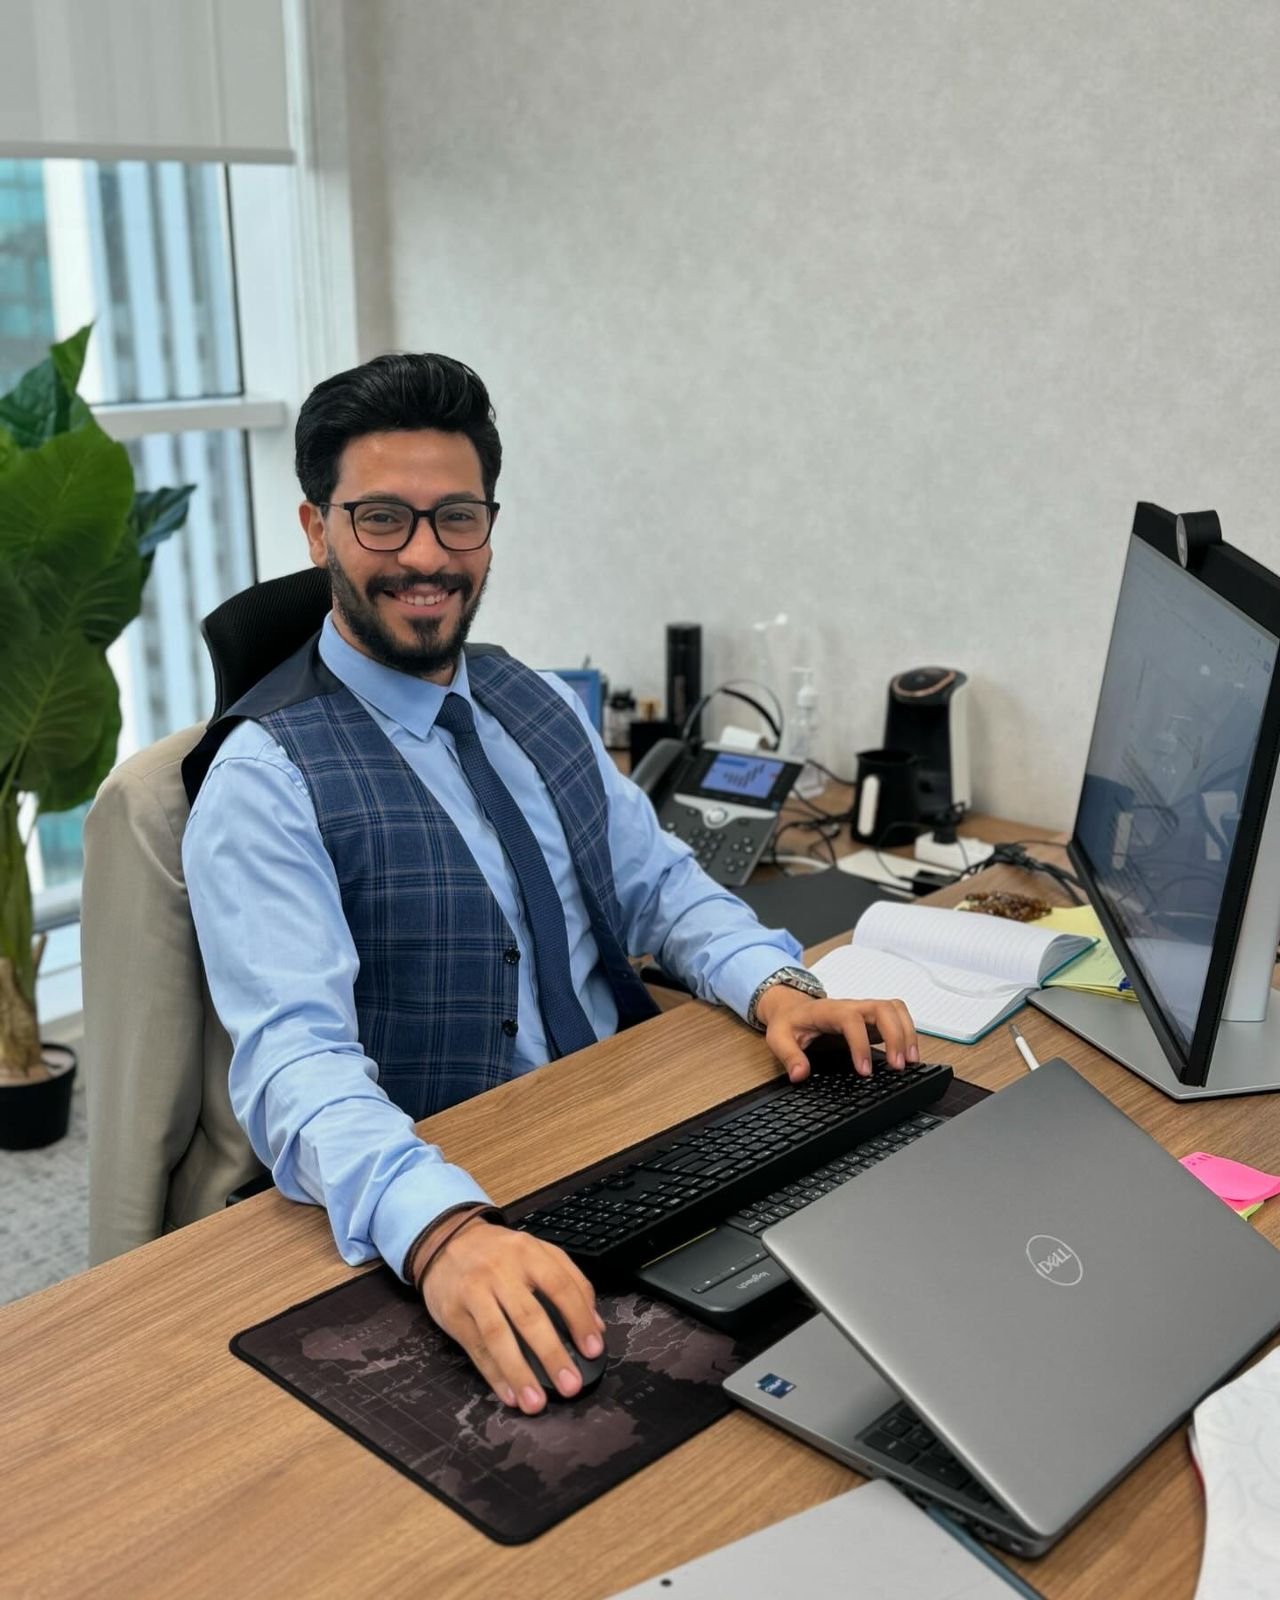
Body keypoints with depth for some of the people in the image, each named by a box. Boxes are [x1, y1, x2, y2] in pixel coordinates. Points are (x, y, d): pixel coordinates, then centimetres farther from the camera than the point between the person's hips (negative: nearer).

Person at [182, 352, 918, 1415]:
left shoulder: (540, 707, 10)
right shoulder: (266, 778, -12)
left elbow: (657, 879, 13)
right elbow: (294, 1053, -23)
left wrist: (777, 988, -9)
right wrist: (441, 1230, -41)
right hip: (448, 1182, -6)